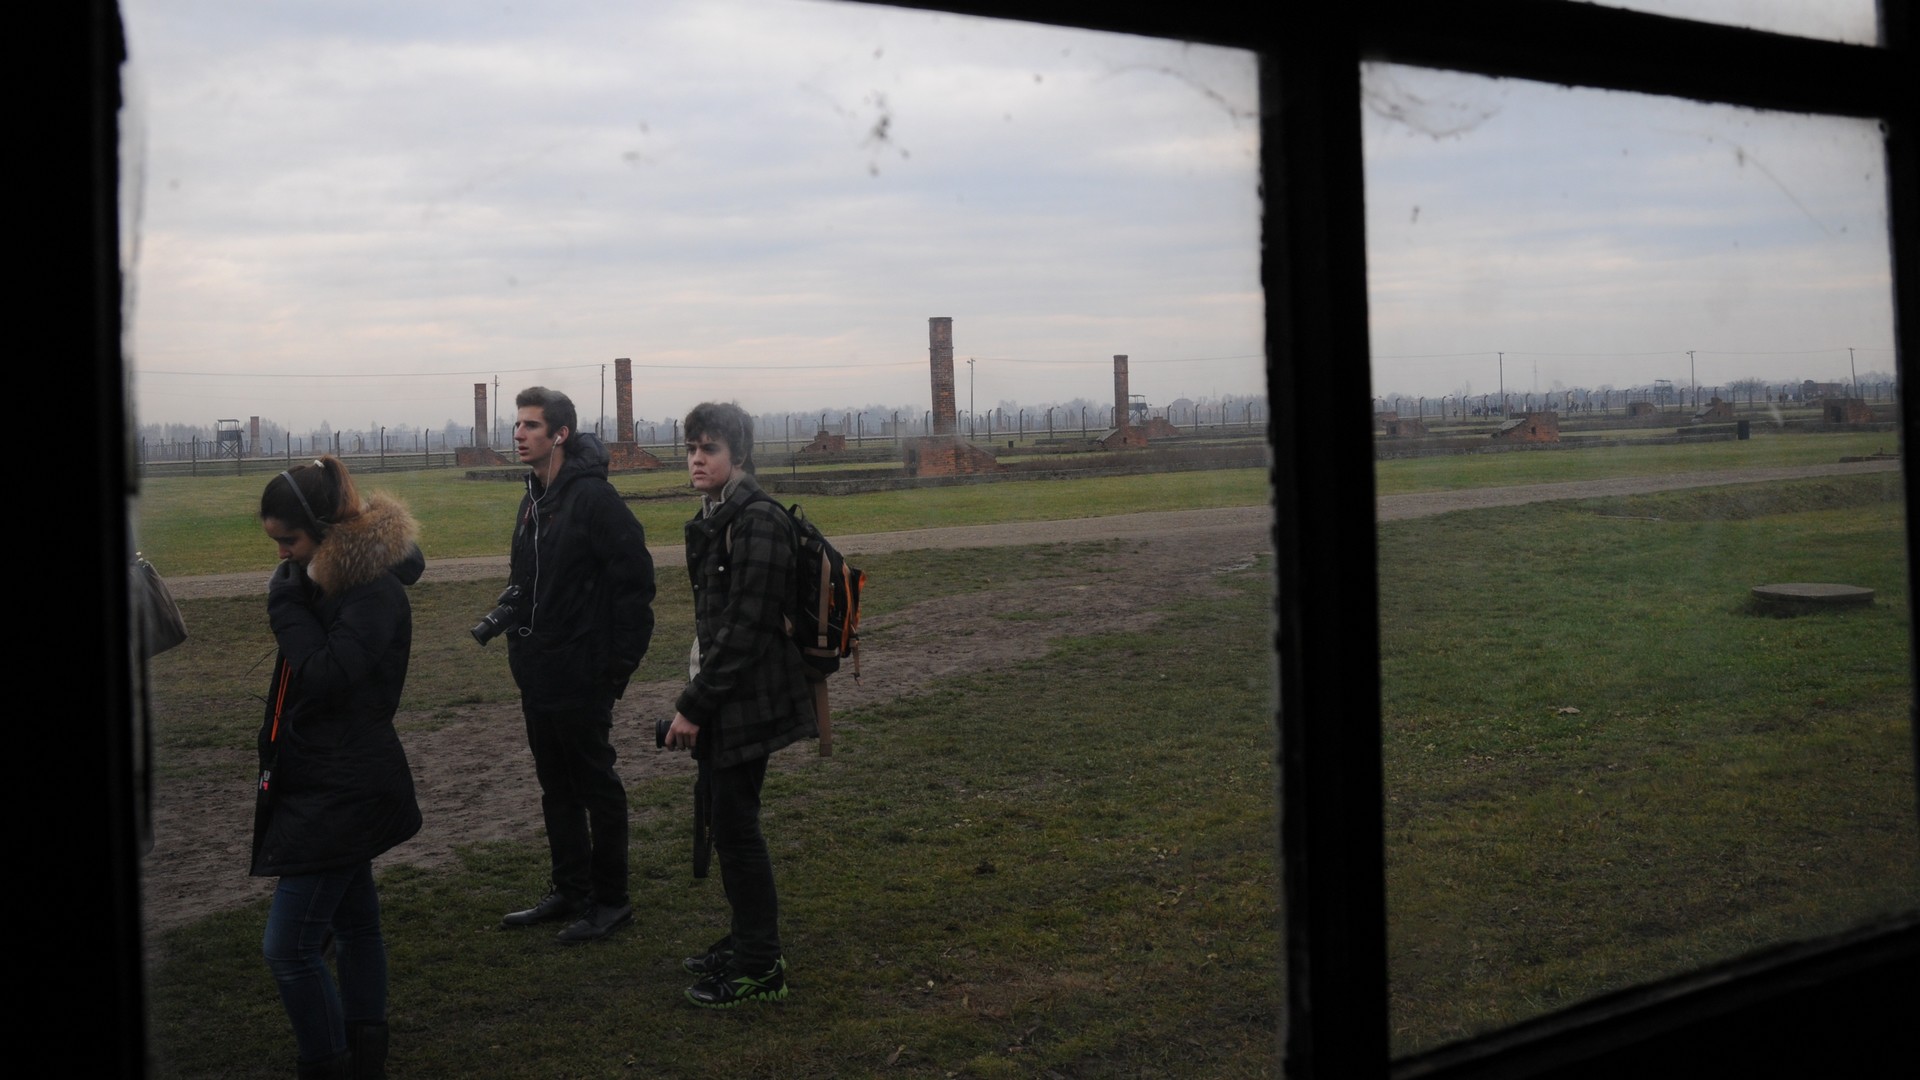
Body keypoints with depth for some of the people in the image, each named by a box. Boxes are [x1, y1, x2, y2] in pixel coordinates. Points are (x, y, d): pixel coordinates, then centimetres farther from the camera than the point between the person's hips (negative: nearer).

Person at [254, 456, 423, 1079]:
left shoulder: (374, 592, -19)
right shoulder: (329, 579, 9)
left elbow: (326, 676, -28)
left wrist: (289, 602, -21)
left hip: (342, 792, -10)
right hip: (327, 785, 10)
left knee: (289, 946, -9)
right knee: (354, 923, 18)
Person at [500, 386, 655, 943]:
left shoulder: (592, 497, -16)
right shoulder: (534, 499, 12)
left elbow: (635, 579, -18)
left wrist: (620, 662, -18)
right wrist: (514, 627, 10)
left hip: (581, 677, -9)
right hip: (538, 676, 9)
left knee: (597, 787, 2)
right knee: (556, 788, 16)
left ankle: (610, 900, 12)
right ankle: (570, 891, 27)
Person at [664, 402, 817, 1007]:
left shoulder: (759, 521, -17)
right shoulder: (710, 521, 13)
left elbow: (744, 628, -21)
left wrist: (695, 705, -18)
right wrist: (695, 698, 13)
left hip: (746, 700, -9)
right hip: (717, 698, 9)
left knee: (735, 823, -3)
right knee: (724, 818, 16)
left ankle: (761, 967, 8)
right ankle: (745, 940, 30)